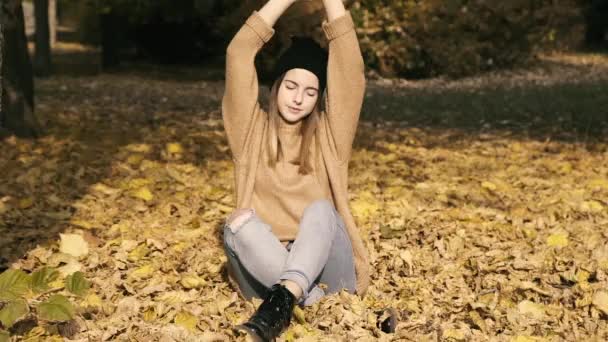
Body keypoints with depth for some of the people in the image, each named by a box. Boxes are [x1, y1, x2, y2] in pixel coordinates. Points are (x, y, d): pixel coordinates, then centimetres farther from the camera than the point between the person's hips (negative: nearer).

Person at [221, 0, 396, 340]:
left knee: (320, 209, -28)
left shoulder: (329, 135, 8)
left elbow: (349, 67, -3)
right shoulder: (252, 131, 8)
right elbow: (238, 55, -2)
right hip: (264, 270, 1)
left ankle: (285, 300, -50)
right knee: (239, 224, -30)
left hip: (325, 270, 0)